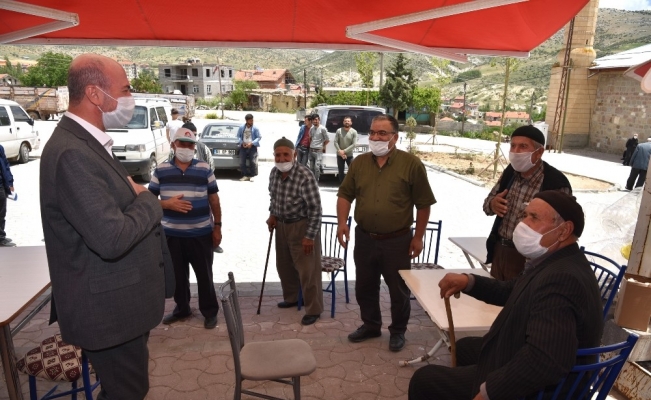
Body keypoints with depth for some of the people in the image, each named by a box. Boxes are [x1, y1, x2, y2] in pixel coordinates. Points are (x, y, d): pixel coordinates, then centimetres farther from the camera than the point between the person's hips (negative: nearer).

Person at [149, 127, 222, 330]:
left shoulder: (204, 169, -1)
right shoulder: (161, 170, 2)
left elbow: (214, 200, 3)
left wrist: (217, 226, 1)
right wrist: (167, 203, -16)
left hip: (201, 234, -2)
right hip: (172, 235, 2)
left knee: (204, 275, 6)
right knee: (177, 275, 14)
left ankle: (210, 311, 21)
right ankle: (181, 308, 34)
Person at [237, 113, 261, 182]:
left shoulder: (255, 128, -2)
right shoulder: (241, 128, 6)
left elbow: (259, 137, -1)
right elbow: (238, 136, 13)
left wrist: (251, 143, -12)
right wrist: (242, 142, -6)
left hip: (252, 147, -2)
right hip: (243, 147, 2)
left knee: (253, 162, -8)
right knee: (242, 162, -1)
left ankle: (251, 176, 3)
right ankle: (245, 175, 11)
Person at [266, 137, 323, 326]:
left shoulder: (305, 176, -25)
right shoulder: (274, 172, -2)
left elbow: (315, 208, -23)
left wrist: (310, 236, -22)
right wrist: (272, 214, 4)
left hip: (302, 226, -7)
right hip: (281, 225, 8)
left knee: (307, 270, -1)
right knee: (284, 265, 20)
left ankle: (313, 309, 14)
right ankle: (290, 297, 42)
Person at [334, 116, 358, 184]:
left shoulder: (354, 132, -6)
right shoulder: (339, 131, -2)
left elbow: (354, 144, -11)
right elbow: (335, 142, -4)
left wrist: (344, 151, -15)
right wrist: (340, 151, -14)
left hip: (349, 155, -2)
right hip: (339, 155, 2)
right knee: (341, 172, 10)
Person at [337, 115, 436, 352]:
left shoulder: (411, 164, -9)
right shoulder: (359, 162, 4)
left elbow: (423, 204, -6)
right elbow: (345, 194, 9)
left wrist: (418, 237, -7)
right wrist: (342, 221, -6)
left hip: (397, 241, -4)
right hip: (364, 238, 4)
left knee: (398, 290, 11)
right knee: (365, 287, 17)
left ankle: (398, 331, 32)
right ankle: (370, 325, 38)